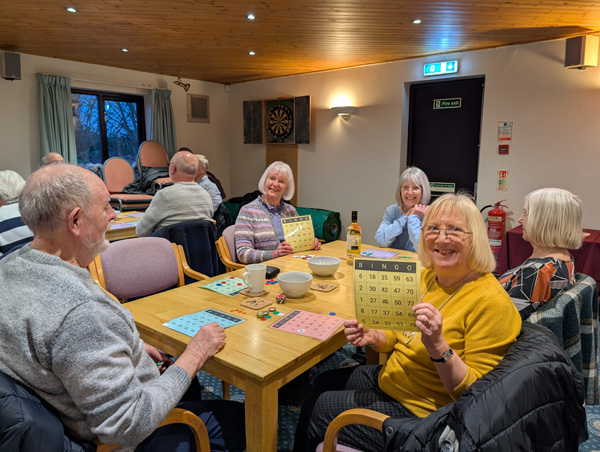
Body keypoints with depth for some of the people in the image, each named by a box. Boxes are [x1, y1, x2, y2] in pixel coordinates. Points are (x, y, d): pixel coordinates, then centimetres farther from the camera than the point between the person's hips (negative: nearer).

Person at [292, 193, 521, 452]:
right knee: (322, 382, 20)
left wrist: (438, 347, -40)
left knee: (316, 410, 0)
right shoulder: (426, 276, -3)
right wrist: (373, 338, -12)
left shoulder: (491, 302, -25)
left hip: (418, 410, -7)